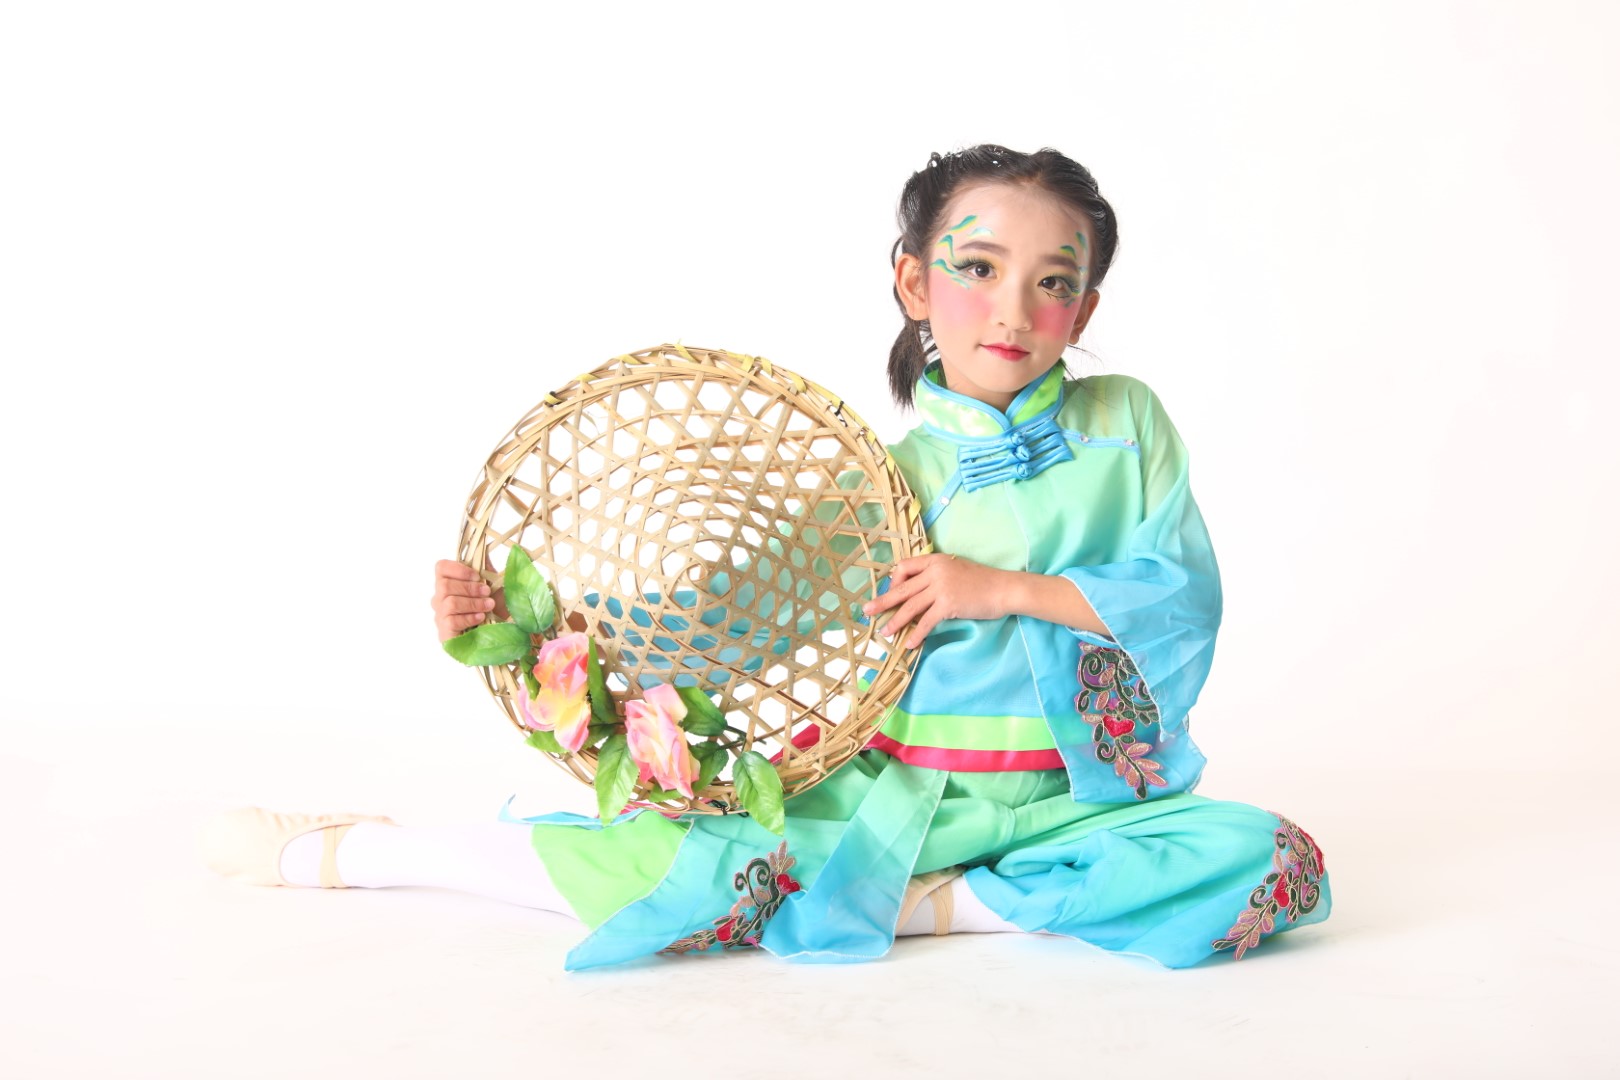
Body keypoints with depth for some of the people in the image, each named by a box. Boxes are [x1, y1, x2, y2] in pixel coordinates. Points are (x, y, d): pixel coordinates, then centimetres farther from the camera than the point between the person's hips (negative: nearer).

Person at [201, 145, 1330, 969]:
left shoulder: (1125, 423, 1)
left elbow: (1186, 601, -5)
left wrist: (1004, 587, -18)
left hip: (1066, 800, 2)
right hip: (884, 793, -1)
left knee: (1278, 864, -25)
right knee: (676, 866, -25)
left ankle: (923, 904, -22)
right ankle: (335, 850, -4)